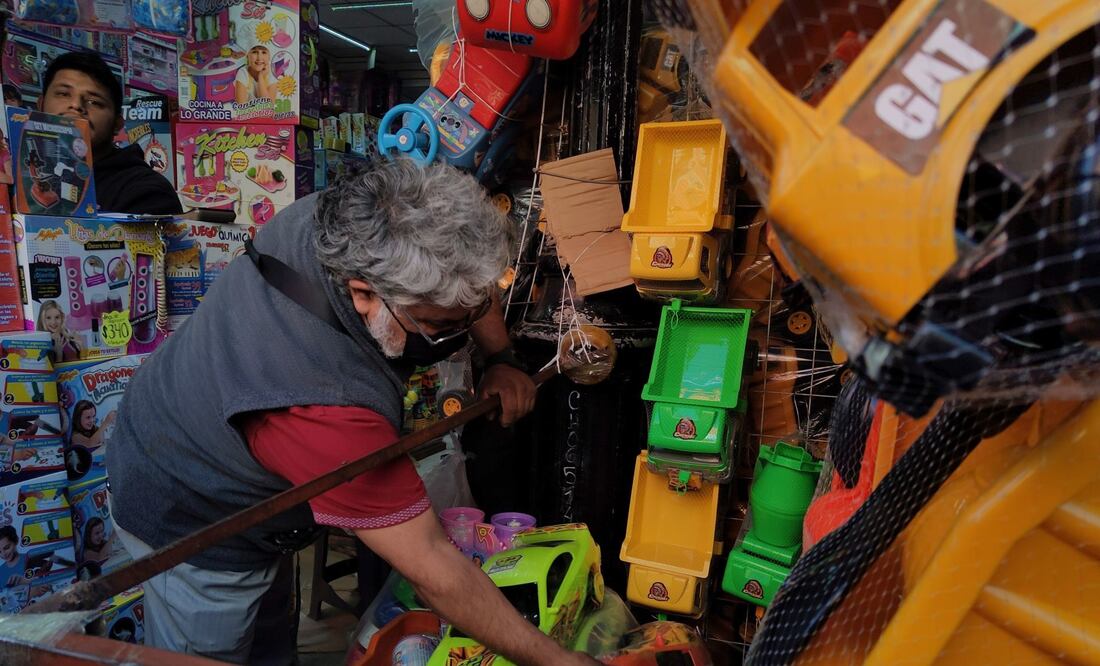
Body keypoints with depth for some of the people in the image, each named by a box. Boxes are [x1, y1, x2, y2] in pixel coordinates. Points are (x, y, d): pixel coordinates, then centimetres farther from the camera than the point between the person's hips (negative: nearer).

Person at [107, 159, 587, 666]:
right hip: (192, 526, -7)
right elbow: (430, 569, -34)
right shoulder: (325, 407, -45)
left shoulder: (347, 219, -25)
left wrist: (501, 360, -7)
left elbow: (465, 278, -3)